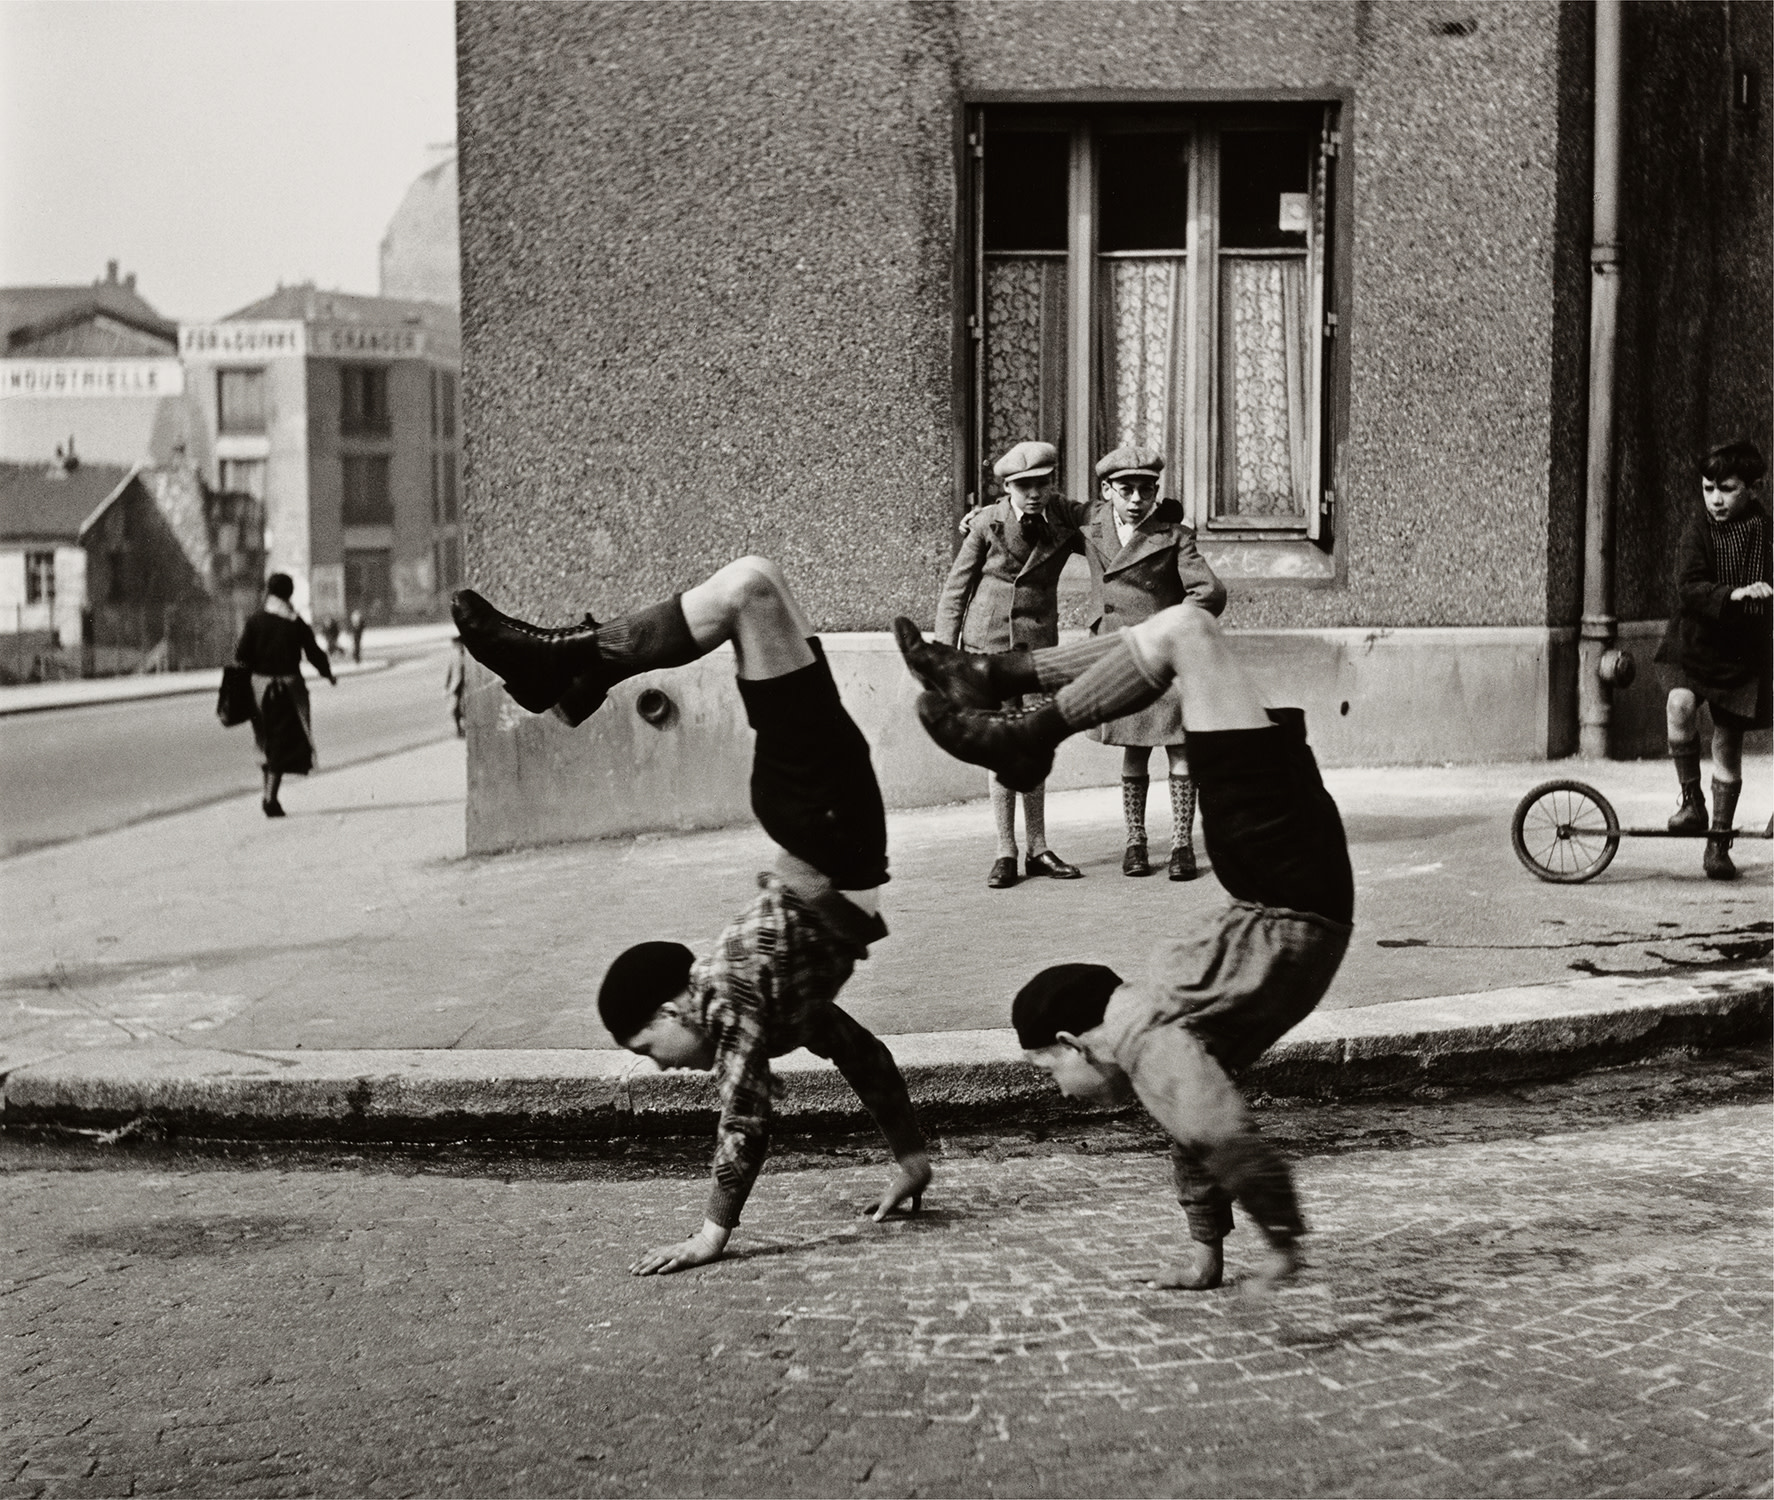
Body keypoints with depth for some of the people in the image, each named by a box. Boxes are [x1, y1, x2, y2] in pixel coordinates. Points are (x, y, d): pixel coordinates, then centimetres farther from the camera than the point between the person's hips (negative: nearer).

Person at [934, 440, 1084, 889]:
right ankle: (1005, 853, 4)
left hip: (1037, 645, 2)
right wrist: (945, 653, -2)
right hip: (986, 644, -2)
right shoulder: (987, 524, -5)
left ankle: (1038, 850, 10)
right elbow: (955, 589, 1)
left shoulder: (1065, 524, 1)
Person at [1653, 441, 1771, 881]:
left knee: (1728, 746, 4)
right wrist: (1732, 595, -31)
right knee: (1681, 704, -28)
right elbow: (1688, 588, -17)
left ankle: (1719, 841, 18)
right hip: (1690, 645, -1)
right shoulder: (1699, 527, -6)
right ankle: (1692, 802, -11)